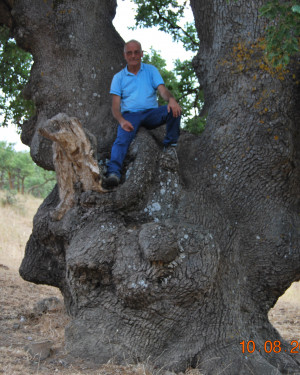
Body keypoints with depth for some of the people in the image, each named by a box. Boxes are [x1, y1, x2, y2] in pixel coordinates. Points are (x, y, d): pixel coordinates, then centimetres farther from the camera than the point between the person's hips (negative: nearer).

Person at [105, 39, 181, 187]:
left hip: (151, 113, 1)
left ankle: (169, 146, -19)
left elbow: (162, 90, -1)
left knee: (174, 109, -28)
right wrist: (121, 120, -20)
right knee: (122, 139, -32)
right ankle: (113, 172, -50)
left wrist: (171, 99, -27)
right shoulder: (118, 77, 12)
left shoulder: (151, 70, 14)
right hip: (130, 115, -1)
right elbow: (115, 105, 4)